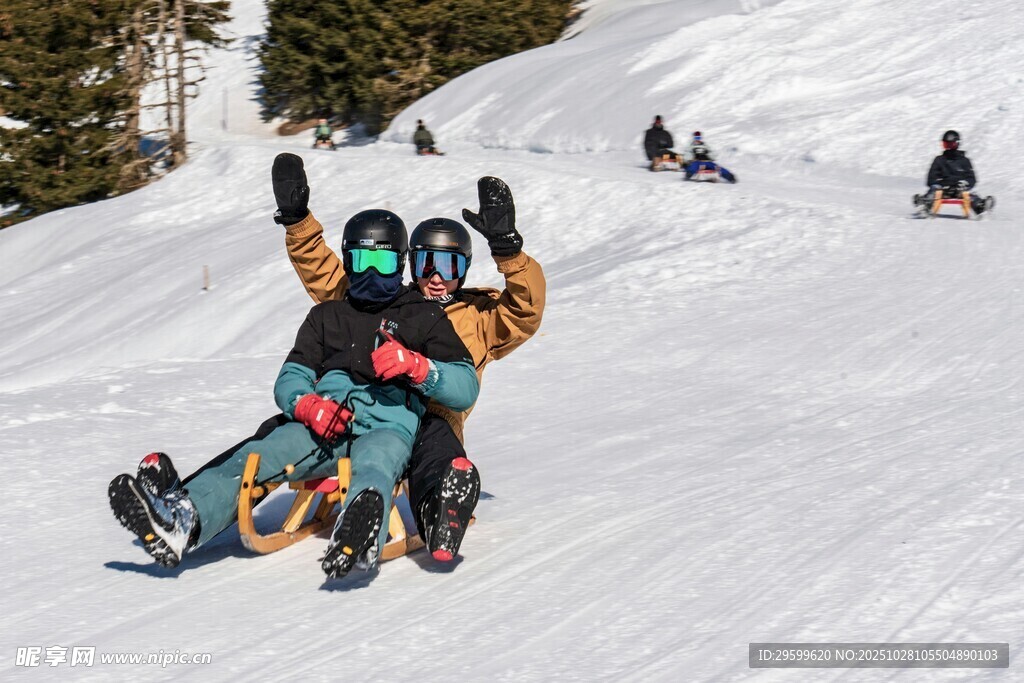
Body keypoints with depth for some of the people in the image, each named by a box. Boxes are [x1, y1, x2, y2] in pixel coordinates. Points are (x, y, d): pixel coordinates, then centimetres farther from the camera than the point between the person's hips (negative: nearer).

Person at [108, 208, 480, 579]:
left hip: (388, 428, -3)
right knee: (253, 457, -27)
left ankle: (361, 527, -78)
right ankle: (182, 521, -54)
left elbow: (466, 388, 8)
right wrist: (306, 405, -6)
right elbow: (290, 380, 19)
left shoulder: (424, 316, 18)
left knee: (374, 466, -41)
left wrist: (416, 367, -12)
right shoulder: (327, 315, 29)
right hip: (323, 426, 4)